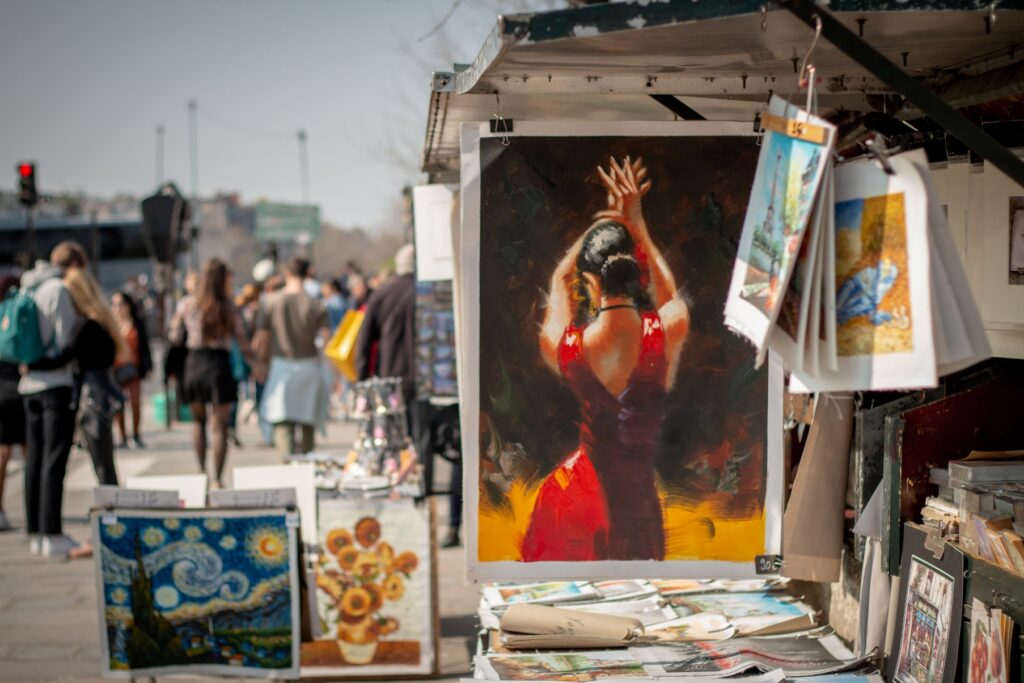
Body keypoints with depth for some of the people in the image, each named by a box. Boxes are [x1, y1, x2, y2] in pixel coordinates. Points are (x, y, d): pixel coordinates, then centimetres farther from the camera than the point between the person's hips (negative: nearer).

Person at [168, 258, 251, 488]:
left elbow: (175, 337, 6)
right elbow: (241, 340, -4)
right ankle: (217, 479, 1)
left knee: (198, 420, 20)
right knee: (219, 425, 3)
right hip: (220, 363, -2)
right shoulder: (228, 306, -5)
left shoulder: (186, 304, 1)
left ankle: (202, 472, 14)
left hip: (194, 363, 2)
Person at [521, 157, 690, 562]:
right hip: (638, 497, 0)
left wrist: (605, 220, 11)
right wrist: (635, 223, 13)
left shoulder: (561, 344, -16)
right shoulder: (672, 329, -18)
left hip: (582, 484, 0)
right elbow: (667, 291, 10)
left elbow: (559, 281, 8)